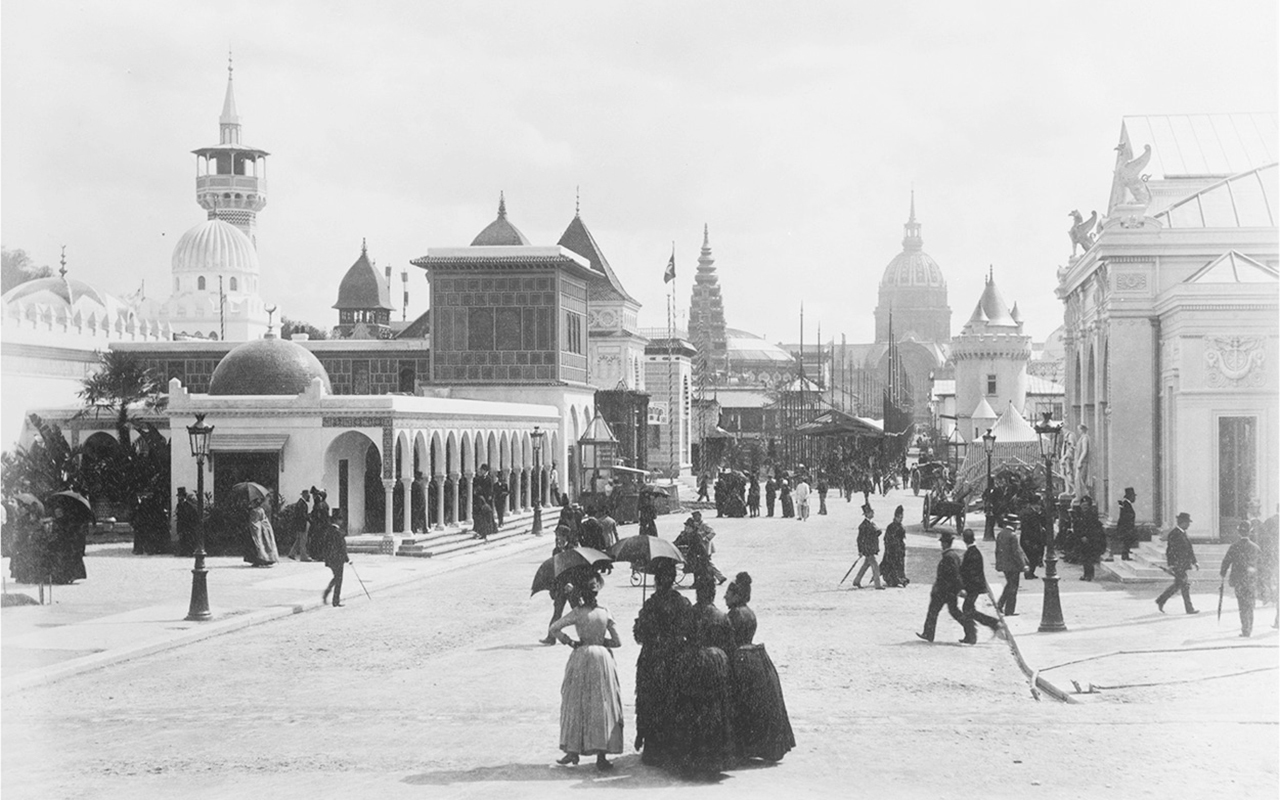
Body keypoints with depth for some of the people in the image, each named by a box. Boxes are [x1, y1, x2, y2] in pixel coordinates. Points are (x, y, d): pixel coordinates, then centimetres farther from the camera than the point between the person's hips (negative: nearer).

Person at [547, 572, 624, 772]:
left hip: (581, 657, -2)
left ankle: (573, 750, 11)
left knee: (576, 704, 10)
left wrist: (570, 642, 0)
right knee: (603, 705, 6)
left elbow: (552, 629, -10)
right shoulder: (605, 612, -1)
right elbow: (617, 642, 2)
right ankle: (601, 754, 3)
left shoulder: (577, 613, -8)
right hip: (602, 658, 2)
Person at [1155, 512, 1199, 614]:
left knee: (1178, 585, 14)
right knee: (1185, 585, -5)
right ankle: (1189, 609, 2)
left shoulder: (1183, 533, 14)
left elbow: (1189, 548, 20)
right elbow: (1169, 550, -17)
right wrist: (1170, 565, -20)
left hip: (1183, 565, 10)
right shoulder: (1174, 534, -15)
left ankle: (1160, 601, 22)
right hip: (1177, 565, -10)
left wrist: (1194, 562, 18)